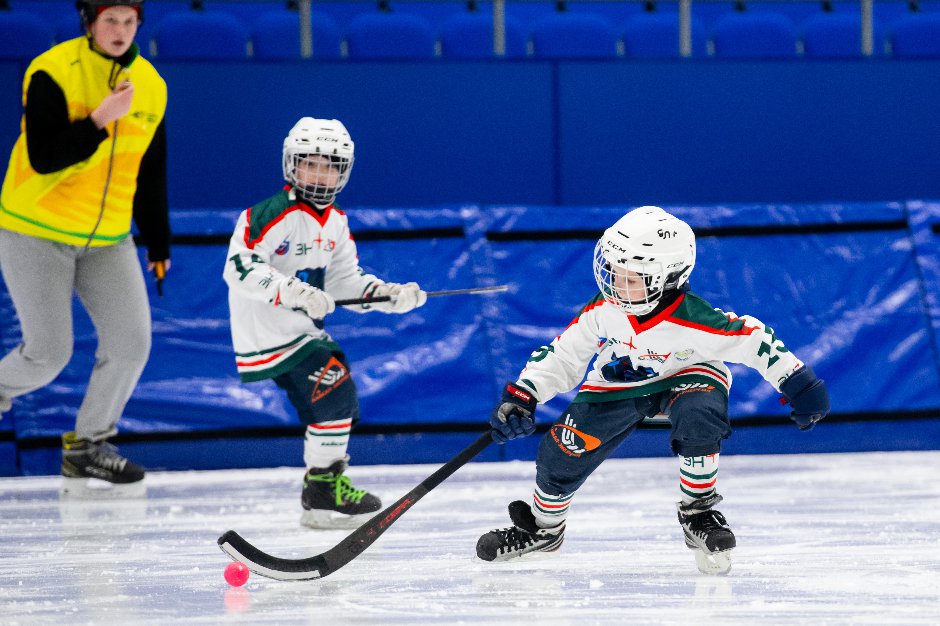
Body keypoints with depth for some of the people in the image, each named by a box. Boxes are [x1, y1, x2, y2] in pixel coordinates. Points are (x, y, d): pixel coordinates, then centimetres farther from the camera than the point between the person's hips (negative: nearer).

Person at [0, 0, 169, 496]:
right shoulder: (52, 73, -17)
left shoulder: (151, 86, 2)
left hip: (107, 240, 6)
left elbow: (150, 173, 13)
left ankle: (87, 446, 12)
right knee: (49, 353, -7)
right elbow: (43, 157, -24)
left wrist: (158, 244, 17)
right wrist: (100, 119, -32)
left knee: (130, 342, -5)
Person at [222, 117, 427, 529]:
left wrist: (392, 295, 1)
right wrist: (294, 291, -34)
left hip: (303, 331, 10)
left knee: (339, 402, 16)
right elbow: (239, 268, -25)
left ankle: (322, 493, 29)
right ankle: (322, 488, -13)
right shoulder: (272, 215, -17)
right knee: (333, 387, -20)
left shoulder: (335, 223, 12)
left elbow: (345, 282, 16)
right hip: (268, 335, -10)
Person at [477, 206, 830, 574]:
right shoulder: (602, 311, -24)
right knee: (562, 454, -10)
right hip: (618, 384, 3)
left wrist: (798, 382, -21)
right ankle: (543, 526, 21)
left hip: (685, 377, -2)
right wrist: (521, 396, -21)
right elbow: (562, 355, -12)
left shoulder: (695, 322, -35)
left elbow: (754, 340, -24)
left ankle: (698, 512, -11)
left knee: (699, 419, -36)